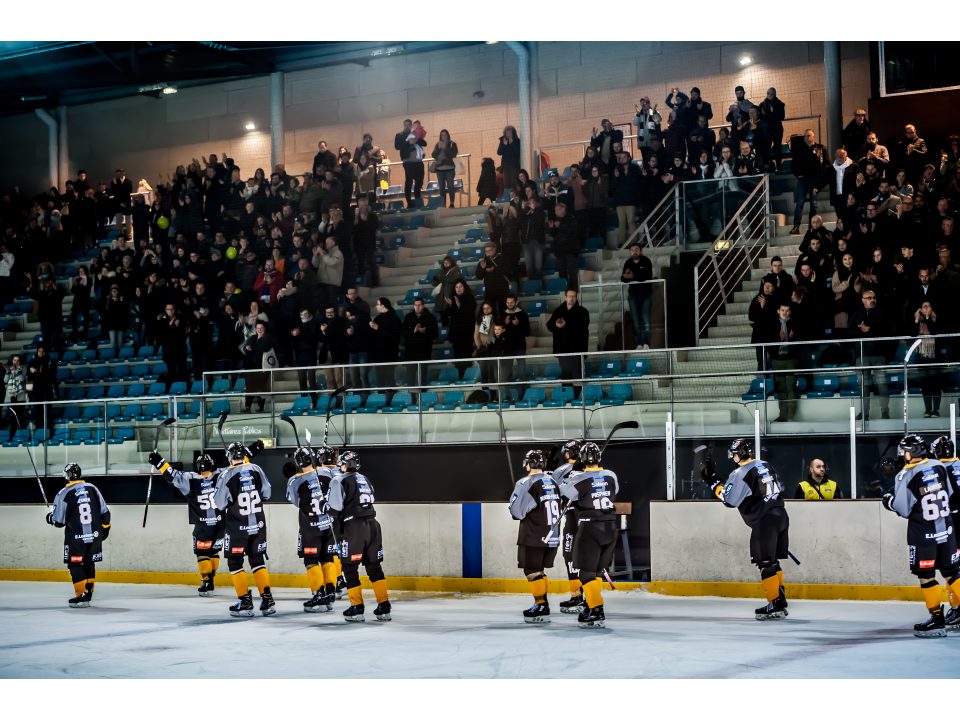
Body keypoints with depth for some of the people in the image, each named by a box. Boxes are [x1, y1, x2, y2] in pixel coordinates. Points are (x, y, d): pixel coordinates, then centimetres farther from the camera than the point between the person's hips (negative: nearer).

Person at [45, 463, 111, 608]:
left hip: (76, 538, -4)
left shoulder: (64, 494, -10)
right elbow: (105, 512, 7)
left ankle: (82, 596, -2)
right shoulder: (92, 488, 2)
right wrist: (105, 528, 22)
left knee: (75, 565, 5)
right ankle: (88, 593, 20)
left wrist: (50, 518, 16)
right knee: (89, 563, 18)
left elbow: (59, 521, -7)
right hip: (95, 535, 4)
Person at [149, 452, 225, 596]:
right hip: (220, 523, 3)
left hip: (203, 526, -3)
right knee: (214, 551, 17)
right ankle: (210, 580, 21)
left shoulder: (191, 480, -12)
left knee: (202, 553, 6)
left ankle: (207, 582, -2)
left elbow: (173, 476, -12)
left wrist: (159, 462, -6)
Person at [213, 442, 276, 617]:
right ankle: (267, 599, 8)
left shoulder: (226, 475, -13)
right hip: (258, 524, 4)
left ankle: (245, 602, 1)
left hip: (237, 527, -4)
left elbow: (220, 503, -8)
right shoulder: (256, 470, -2)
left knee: (234, 563, 7)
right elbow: (266, 494, 9)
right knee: (258, 560, 15)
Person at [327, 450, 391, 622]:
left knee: (350, 567, 2)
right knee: (374, 566, 10)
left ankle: (357, 607, -1)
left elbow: (336, 505, -10)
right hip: (372, 524, 6)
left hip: (354, 527, -6)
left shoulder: (339, 481, -3)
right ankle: (384, 607, 5)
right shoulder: (365, 479, 20)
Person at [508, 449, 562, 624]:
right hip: (552, 536, 7)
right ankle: (541, 605, 20)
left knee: (532, 571, -2)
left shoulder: (526, 483, -13)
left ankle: (542, 607, -8)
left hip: (533, 537, -7)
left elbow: (516, 511, -12)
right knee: (538, 570, 17)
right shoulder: (553, 482, 10)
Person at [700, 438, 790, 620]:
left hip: (765, 521, -9)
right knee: (773, 562, 15)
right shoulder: (765, 466, 16)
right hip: (780, 515, 9)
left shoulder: (740, 473, -11)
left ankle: (775, 603, -8)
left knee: (766, 563, -5)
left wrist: (712, 480, -5)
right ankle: (780, 599, 16)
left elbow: (729, 499, -11)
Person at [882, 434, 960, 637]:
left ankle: (937, 619, 4)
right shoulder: (939, 466, 1)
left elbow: (903, 509, -10)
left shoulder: (905, 476, -14)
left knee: (926, 575, 3)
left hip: (923, 534, -5)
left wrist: (889, 500, 8)